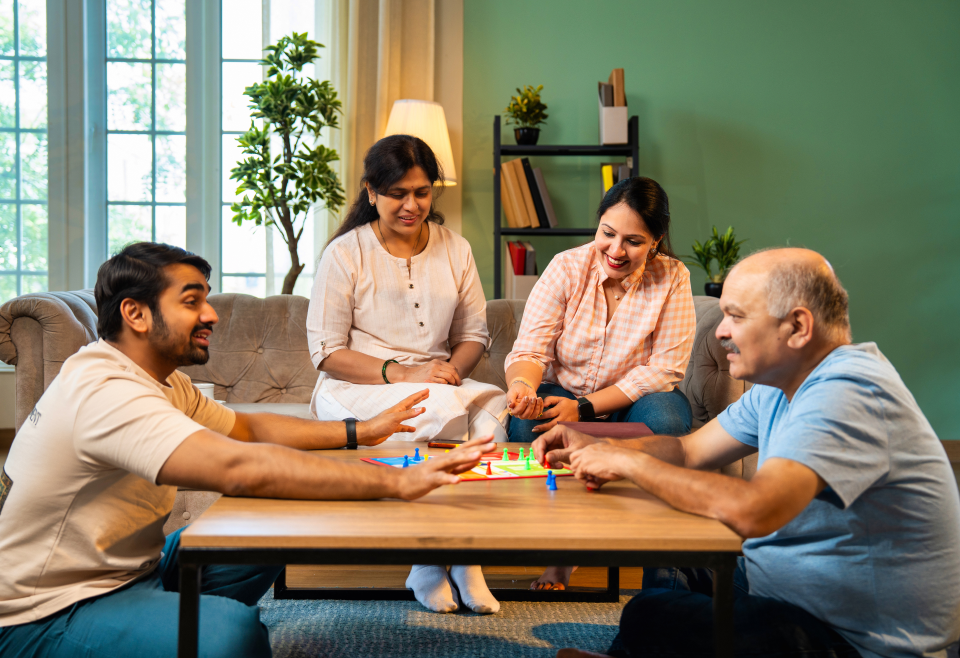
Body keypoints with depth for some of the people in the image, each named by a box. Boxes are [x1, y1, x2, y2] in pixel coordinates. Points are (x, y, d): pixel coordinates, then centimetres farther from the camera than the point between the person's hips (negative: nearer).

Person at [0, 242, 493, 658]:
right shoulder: (105, 391, -26)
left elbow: (246, 427, 16)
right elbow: (238, 467, -38)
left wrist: (359, 432, 5)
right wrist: (395, 482, -38)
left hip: (126, 571, 10)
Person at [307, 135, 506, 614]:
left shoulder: (454, 249, 12)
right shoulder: (346, 254, -1)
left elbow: (475, 333, 15)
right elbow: (326, 351, -6)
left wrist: (452, 368, -9)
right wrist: (400, 373, -19)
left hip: (437, 383, 4)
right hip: (355, 389, -4)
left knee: (496, 405, -30)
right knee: (445, 408, -35)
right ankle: (428, 562, -22)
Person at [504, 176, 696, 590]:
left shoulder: (672, 279, -10)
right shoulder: (567, 268, -8)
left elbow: (664, 370, -14)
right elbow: (530, 350, -13)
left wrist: (584, 408, -23)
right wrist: (522, 383, -39)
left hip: (631, 402, 0)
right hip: (562, 393, 1)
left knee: (665, 417, -34)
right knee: (528, 422, -31)